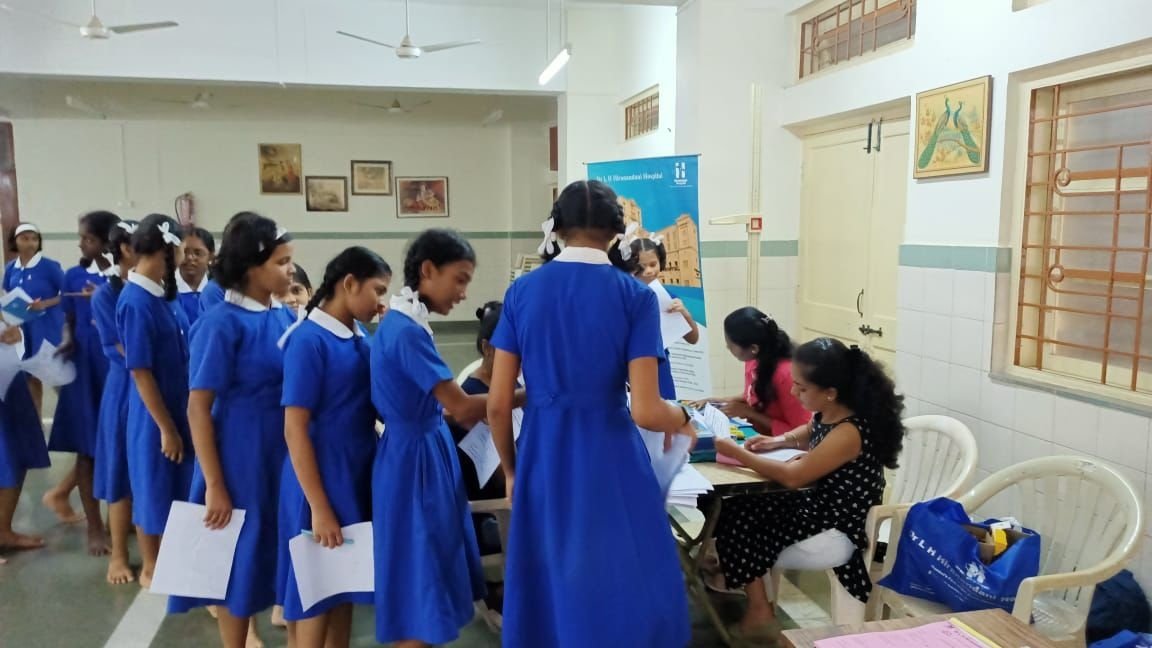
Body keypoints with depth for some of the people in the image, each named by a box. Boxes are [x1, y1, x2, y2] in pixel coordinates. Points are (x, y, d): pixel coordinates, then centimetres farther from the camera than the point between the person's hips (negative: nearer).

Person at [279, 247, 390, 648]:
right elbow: (295, 430, -18)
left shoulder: (360, 338, 5)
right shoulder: (308, 340, -17)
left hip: (359, 477, 7)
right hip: (321, 482, -7)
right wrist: (319, 507, -18)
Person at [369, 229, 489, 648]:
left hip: (425, 451, 10)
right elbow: (461, 408, -22)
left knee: (431, 574, 19)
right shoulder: (406, 331, -22)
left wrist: (487, 411, 5)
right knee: (420, 582, 2)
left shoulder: (404, 324, 8)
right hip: (414, 458, -10)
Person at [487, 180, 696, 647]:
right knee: (624, 587, 14)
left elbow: (497, 404, -1)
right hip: (610, 457, -3)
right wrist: (683, 419, 7)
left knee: (547, 586, 19)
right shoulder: (634, 296, -9)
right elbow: (646, 412, -15)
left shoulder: (522, 291, -1)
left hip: (543, 456, 3)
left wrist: (511, 469, 14)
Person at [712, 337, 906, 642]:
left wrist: (737, 453, -15)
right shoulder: (828, 414, -2)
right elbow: (809, 434, 24)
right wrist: (778, 441, 3)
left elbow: (792, 477, -24)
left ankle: (759, 614, 12)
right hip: (820, 508, 9)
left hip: (837, 531, -9)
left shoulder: (849, 432, -28)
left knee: (739, 525, -4)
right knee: (737, 511, 3)